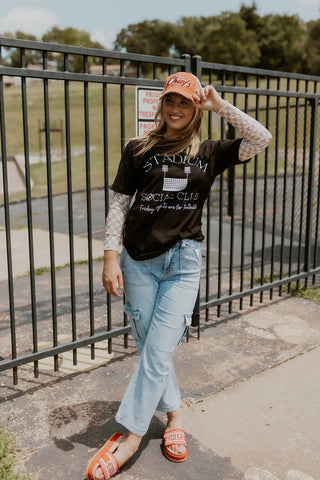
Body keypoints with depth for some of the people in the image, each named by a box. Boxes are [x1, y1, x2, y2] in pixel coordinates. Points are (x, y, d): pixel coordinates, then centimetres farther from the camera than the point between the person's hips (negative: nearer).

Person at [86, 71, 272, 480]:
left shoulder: (208, 153, 6)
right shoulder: (139, 148, 4)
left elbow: (262, 139, -3)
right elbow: (119, 204, 3)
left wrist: (220, 105, -3)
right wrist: (110, 257, -3)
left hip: (183, 261, -1)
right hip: (138, 261, 1)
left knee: (159, 350, -5)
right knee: (148, 346, 9)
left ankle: (130, 435, 8)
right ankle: (174, 415, 30)